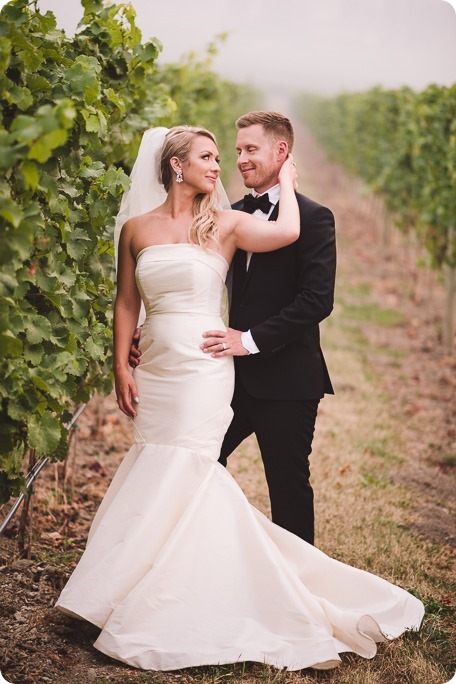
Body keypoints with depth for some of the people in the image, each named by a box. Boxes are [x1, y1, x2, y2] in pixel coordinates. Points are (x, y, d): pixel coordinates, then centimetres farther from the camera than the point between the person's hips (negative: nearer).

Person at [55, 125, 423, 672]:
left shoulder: (224, 226, 0)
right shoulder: (137, 230, 8)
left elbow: (288, 231, -15)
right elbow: (126, 303, 10)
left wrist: (285, 178, 3)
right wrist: (121, 369, 4)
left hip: (204, 374, -3)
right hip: (155, 374, 3)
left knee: (179, 482, -4)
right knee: (161, 483, 6)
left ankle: (160, 613, 10)